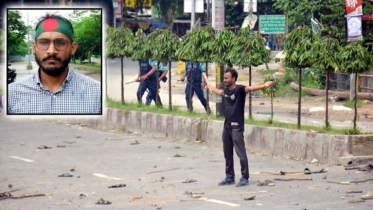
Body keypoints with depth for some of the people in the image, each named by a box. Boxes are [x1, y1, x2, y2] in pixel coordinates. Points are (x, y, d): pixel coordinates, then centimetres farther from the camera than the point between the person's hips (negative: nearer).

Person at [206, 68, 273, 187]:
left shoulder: (239, 89, -12)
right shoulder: (226, 90, 10)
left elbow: (251, 88, -30)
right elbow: (220, 92, 34)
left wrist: (264, 86, -47)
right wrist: (211, 88, 51)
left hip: (237, 127, -8)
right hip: (227, 126, 8)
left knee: (241, 153, -6)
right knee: (227, 154, 13)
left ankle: (245, 178, 0)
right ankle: (229, 177, 23)